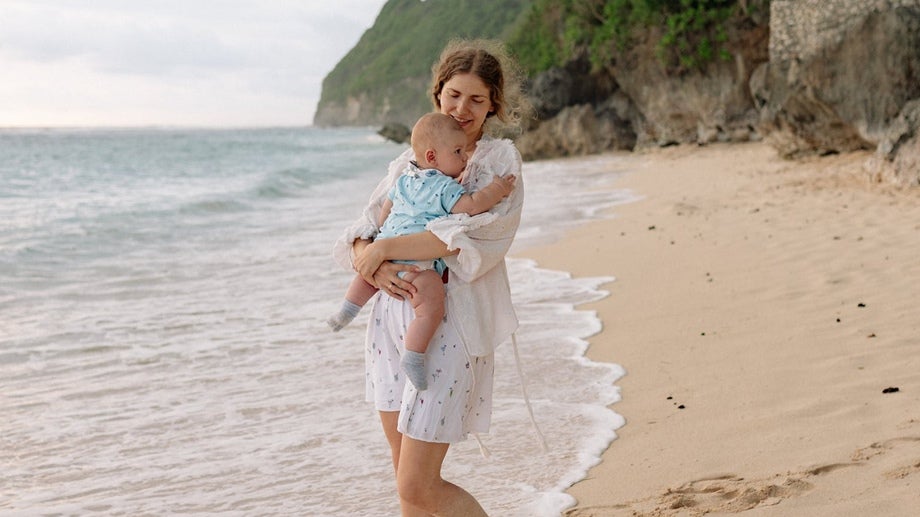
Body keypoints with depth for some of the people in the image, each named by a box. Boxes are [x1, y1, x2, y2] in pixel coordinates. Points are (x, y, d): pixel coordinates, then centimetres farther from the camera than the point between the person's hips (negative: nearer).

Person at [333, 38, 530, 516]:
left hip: (448, 327, -6)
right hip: (392, 318, 6)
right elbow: (363, 230, 6)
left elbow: (469, 236, -19)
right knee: (406, 472, 15)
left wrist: (385, 249, -18)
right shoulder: (412, 159, 13)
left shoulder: (499, 159, -3)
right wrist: (371, 264, -16)